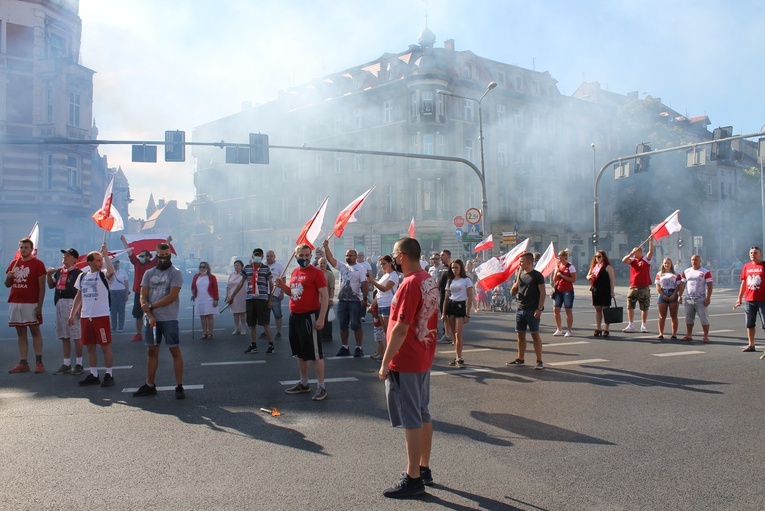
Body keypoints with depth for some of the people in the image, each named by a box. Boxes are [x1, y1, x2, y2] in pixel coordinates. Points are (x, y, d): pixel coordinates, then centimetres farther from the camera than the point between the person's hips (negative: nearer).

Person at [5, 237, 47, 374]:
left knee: (35, 331, -1)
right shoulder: (14, 263, 13)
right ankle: (23, 363, 9)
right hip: (14, 303, 5)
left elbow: (42, 287, -7)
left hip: (31, 304, -5)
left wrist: (39, 305, -14)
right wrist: (8, 277, -5)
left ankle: (39, 362, 1)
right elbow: (7, 284, 18)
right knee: (20, 333, 7)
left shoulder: (38, 264, -3)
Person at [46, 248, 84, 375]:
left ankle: (79, 364, 5)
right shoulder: (59, 271, 15)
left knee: (76, 336, -3)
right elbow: (51, 285, 25)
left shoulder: (78, 273, -7)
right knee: (64, 337, 11)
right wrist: (49, 274, 8)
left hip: (72, 304, -7)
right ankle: (66, 364, 17)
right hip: (59, 304, 7)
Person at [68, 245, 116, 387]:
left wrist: (106, 255, -25)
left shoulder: (103, 274, -5)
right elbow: (79, 296, 18)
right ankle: (94, 375, 20)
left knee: (105, 347, -1)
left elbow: (111, 272, -30)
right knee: (90, 347, 11)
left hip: (101, 316, -6)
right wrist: (72, 314, 15)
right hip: (85, 317, 6)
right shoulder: (82, 276, 11)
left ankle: (109, 375, 5)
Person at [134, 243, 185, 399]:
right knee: (152, 351, 11)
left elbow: (172, 296, -13)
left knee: (175, 351, -2)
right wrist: (149, 315, -9)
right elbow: (143, 297, 5)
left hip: (169, 319, -5)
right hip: (151, 319, 5)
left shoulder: (176, 273, -3)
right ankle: (149, 385, 20)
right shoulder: (149, 273, 11)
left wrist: (151, 306, -8)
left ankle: (179, 386, 1)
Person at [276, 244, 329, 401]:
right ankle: (303, 384, 28)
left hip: (309, 316, -8)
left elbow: (325, 296, -14)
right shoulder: (295, 272, 12)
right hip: (294, 316, 8)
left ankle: (321, 387, 3)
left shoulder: (316, 272, -11)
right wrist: (282, 286, 4)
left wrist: (321, 318, -20)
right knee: (300, 352, 16)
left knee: (315, 353, -3)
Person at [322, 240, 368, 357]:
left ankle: (359, 348, 6)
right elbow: (330, 258, 2)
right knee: (343, 326, 10)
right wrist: (326, 246, -10)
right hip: (342, 300, 5)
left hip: (355, 301, -5)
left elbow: (364, 284, -8)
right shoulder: (342, 266, 10)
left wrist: (365, 298, -16)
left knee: (356, 326, -1)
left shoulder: (360, 268, -3)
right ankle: (344, 348, 19)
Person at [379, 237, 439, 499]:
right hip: (425, 358, 9)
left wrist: (385, 362, -17)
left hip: (405, 362, -9)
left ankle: (413, 480, 5)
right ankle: (424, 469, 27)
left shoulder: (410, 284, -20)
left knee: (411, 421, -3)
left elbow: (401, 328, -23)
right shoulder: (430, 281, 8)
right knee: (423, 415, 16)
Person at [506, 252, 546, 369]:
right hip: (521, 309, 6)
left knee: (535, 335, -3)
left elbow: (542, 293, -10)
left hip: (532, 310, -6)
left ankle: (539, 361, 3)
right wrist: (516, 285, -8)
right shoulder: (520, 275, 12)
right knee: (520, 335, 10)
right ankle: (520, 359, 20)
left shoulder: (537, 275, -7)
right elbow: (513, 293, 14)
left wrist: (539, 309, -18)